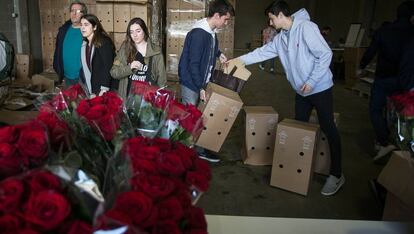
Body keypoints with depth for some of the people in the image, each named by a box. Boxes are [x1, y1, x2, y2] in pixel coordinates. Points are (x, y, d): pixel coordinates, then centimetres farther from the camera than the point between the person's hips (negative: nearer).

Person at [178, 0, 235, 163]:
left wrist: (219, 54, 7)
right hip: (191, 84, -8)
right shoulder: (198, 34, -22)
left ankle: (200, 149, 24)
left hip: (202, 83, 9)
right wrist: (201, 88, -20)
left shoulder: (211, 32, 6)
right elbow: (193, 64, -23)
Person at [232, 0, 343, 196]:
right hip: (301, 91, 8)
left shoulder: (306, 27, -18)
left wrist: (311, 81, -21)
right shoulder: (281, 38, 5)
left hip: (320, 88, -8)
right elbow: (262, 52, 13)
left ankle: (336, 175, 8)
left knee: (328, 129, -1)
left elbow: (325, 54, -20)